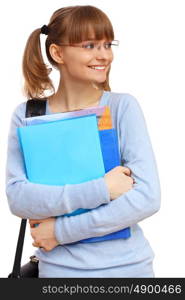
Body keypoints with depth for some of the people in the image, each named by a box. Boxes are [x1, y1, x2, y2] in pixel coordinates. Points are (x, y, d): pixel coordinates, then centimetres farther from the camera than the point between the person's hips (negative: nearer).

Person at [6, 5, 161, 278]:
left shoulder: (123, 106, -9)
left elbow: (147, 198, -15)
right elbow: (18, 198, -15)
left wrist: (62, 230, -16)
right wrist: (100, 190, -23)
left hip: (128, 265, 0)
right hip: (59, 267, 1)